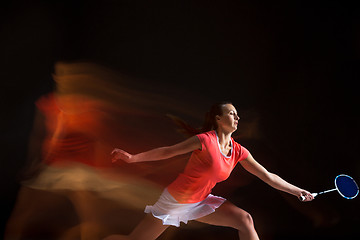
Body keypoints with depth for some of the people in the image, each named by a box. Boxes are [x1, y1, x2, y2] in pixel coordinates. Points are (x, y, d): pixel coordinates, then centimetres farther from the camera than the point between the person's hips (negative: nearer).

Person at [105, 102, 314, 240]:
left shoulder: (239, 152, -2)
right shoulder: (205, 140, -20)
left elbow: (267, 176, 3)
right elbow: (168, 151, -12)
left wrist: (297, 191, 3)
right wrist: (132, 158, -13)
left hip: (201, 201, 6)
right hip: (175, 200, -5)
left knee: (244, 219, -10)